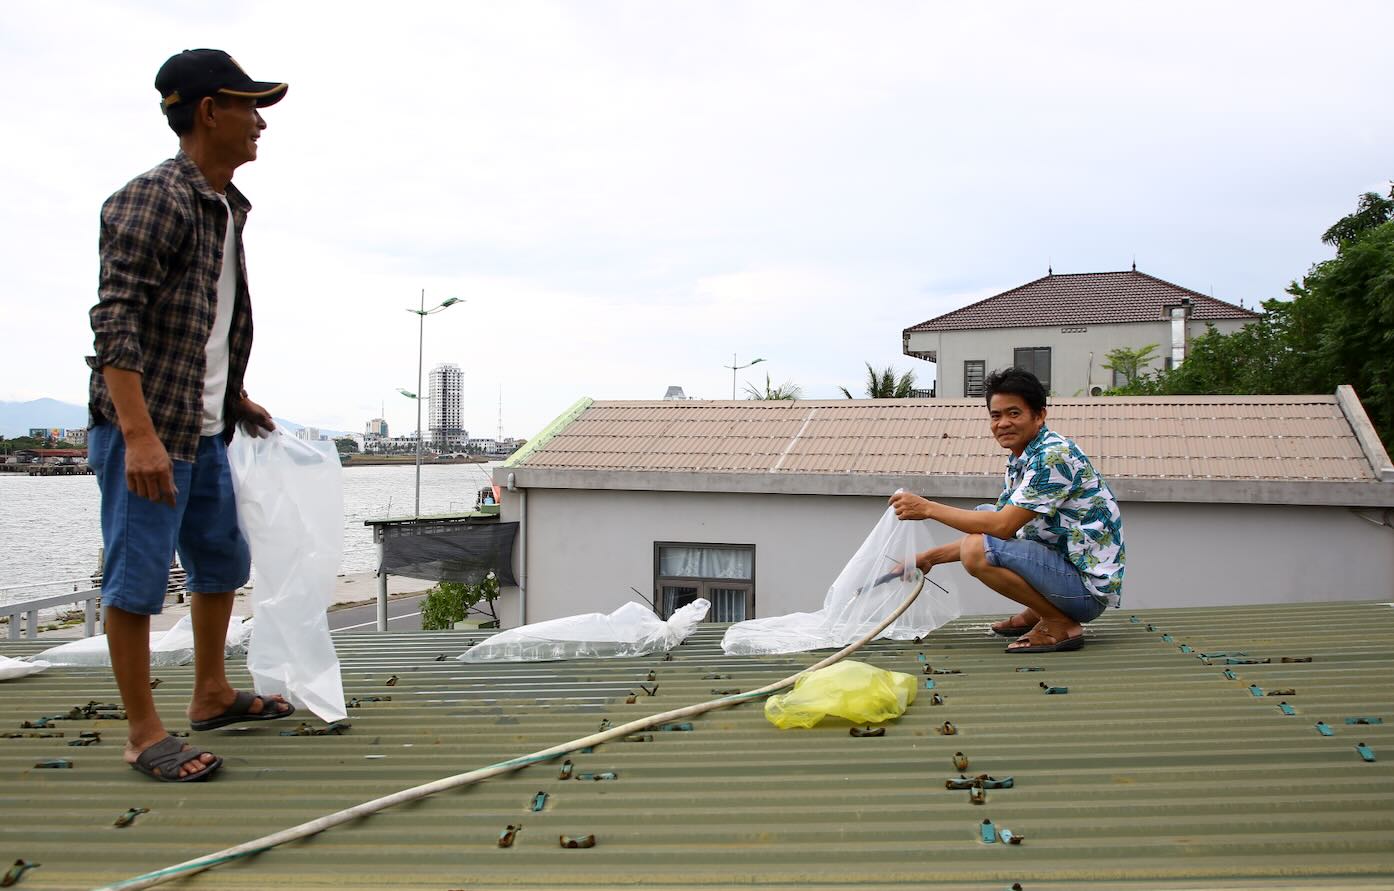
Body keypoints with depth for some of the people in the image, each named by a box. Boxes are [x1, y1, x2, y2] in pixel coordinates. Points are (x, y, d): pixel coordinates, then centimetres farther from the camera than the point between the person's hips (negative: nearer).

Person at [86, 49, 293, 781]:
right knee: (137, 578, -1)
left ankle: (211, 696, 32)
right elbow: (114, 320, -21)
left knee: (222, 561, 17)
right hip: (142, 428, -9)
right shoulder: (152, 200, -14)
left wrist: (235, 399, 22)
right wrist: (139, 434, -27)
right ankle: (144, 734, 10)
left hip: (203, 430, 10)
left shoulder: (227, 207, 13)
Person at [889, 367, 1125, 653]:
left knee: (977, 551, -26)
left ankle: (1061, 624, -8)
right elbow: (992, 525, 15)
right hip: (1064, 565, 10)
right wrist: (930, 557, 8)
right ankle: (1037, 613, 16)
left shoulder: (1054, 456, -19)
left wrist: (928, 508, -18)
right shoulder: (1020, 462, 11)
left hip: (1089, 587, -10)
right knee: (983, 513, 19)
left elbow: (1002, 526, -25)